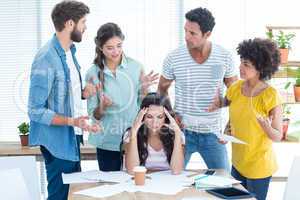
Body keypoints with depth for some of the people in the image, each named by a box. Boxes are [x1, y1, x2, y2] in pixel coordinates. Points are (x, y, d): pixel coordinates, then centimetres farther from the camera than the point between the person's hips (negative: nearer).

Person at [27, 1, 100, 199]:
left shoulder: (70, 51, 5)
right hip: (58, 141, -9)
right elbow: (35, 111, -21)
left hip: (72, 137, 9)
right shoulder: (46, 59, -22)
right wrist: (72, 121, -29)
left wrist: (84, 93, 0)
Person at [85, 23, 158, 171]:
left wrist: (144, 88, -13)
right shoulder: (93, 73, -5)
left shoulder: (136, 67, -4)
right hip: (107, 143, 0)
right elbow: (93, 115, -2)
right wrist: (102, 107, -21)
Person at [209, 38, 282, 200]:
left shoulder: (270, 96, -19)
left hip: (259, 167, -5)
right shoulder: (236, 88, -4)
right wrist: (217, 104, -5)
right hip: (237, 162, 5)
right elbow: (223, 103, 17)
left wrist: (266, 126, -34)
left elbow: (278, 137, -13)